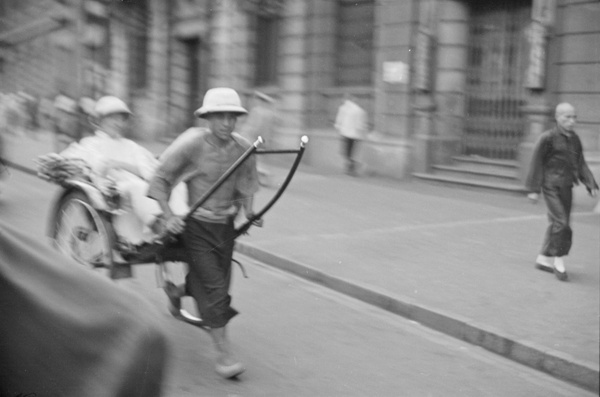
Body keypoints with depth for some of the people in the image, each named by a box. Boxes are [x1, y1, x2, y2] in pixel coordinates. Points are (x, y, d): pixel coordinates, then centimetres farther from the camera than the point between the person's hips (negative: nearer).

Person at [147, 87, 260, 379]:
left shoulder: (243, 149, -3)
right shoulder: (191, 144, -16)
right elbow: (160, 180, -10)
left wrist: (248, 210, -1)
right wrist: (168, 215, -19)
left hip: (225, 226, 5)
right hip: (196, 226, -5)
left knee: (214, 282, 16)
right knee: (214, 287, -8)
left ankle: (177, 289, 50)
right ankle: (224, 354, 0)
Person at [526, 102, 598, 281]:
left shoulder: (575, 139, 9)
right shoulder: (548, 138, -10)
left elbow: (581, 165, 12)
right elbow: (537, 163, -7)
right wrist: (534, 189, -8)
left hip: (566, 187, 7)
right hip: (551, 186, -7)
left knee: (557, 224, 11)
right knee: (561, 223, -13)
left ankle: (543, 259, 24)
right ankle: (559, 261, 0)